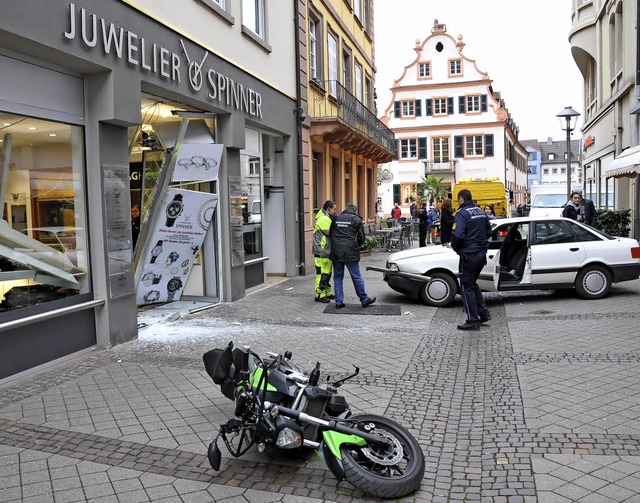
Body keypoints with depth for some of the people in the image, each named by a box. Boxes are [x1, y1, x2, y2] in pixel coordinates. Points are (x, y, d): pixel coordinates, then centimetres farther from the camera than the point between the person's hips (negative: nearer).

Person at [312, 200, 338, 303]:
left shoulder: (327, 218, 19)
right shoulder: (324, 219, -17)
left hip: (327, 252, 11)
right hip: (322, 252, -11)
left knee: (327, 273, 18)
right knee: (322, 274, -6)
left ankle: (327, 293, 27)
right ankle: (319, 295, 1)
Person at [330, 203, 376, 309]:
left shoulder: (336, 219, 11)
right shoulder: (356, 219, 0)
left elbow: (331, 234, 14)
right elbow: (361, 237, 2)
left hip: (336, 252, 4)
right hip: (350, 253, -4)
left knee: (338, 277, 10)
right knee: (356, 277, 3)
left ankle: (339, 301, 10)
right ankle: (364, 300, 13)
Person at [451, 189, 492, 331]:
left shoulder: (462, 214, -15)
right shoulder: (481, 212, 11)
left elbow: (457, 235, -24)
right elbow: (488, 232, 18)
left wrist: (455, 248, -6)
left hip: (469, 255, -8)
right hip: (481, 254, 8)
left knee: (466, 287, 1)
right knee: (473, 284, 22)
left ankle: (473, 321, 3)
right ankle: (484, 313, 20)